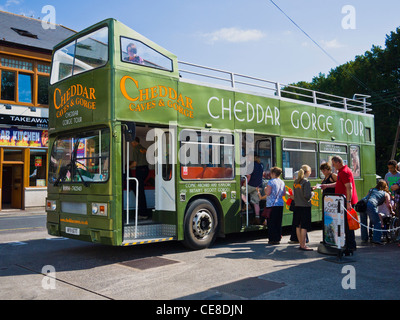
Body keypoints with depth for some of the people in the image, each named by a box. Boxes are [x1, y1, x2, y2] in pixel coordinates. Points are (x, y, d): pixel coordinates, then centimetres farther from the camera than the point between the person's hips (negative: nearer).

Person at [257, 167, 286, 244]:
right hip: (280, 204, 6)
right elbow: (284, 193, 16)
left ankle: (273, 239, 2)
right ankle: (278, 239, 16)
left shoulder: (271, 182, -10)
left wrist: (265, 189, 5)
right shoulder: (282, 182, 10)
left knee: (272, 223, 0)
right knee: (278, 222, 11)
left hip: (272, 204, -6)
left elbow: (268, 193, -16)